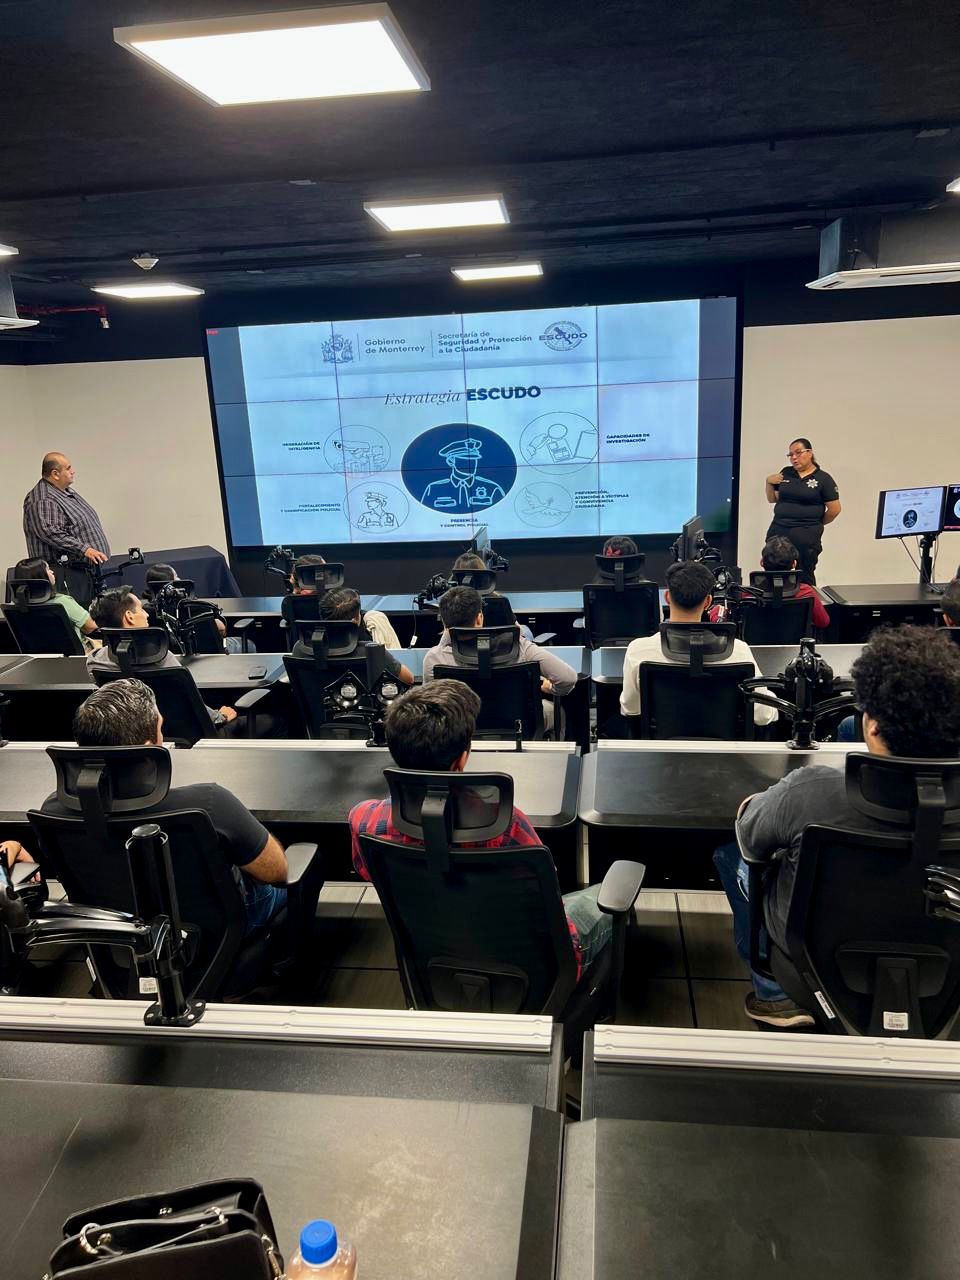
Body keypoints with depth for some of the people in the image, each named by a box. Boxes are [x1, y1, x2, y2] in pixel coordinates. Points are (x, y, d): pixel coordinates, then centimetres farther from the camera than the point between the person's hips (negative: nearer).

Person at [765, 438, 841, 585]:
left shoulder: (823, 479, -1)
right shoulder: (785, 473, 10)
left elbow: (835, 509, -1)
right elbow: (772, 499, 17)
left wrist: (816, 524, 8)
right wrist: (769, 482, 2)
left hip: (806, 535, -4)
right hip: (778, 531, 4)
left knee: (804, 578, 3)